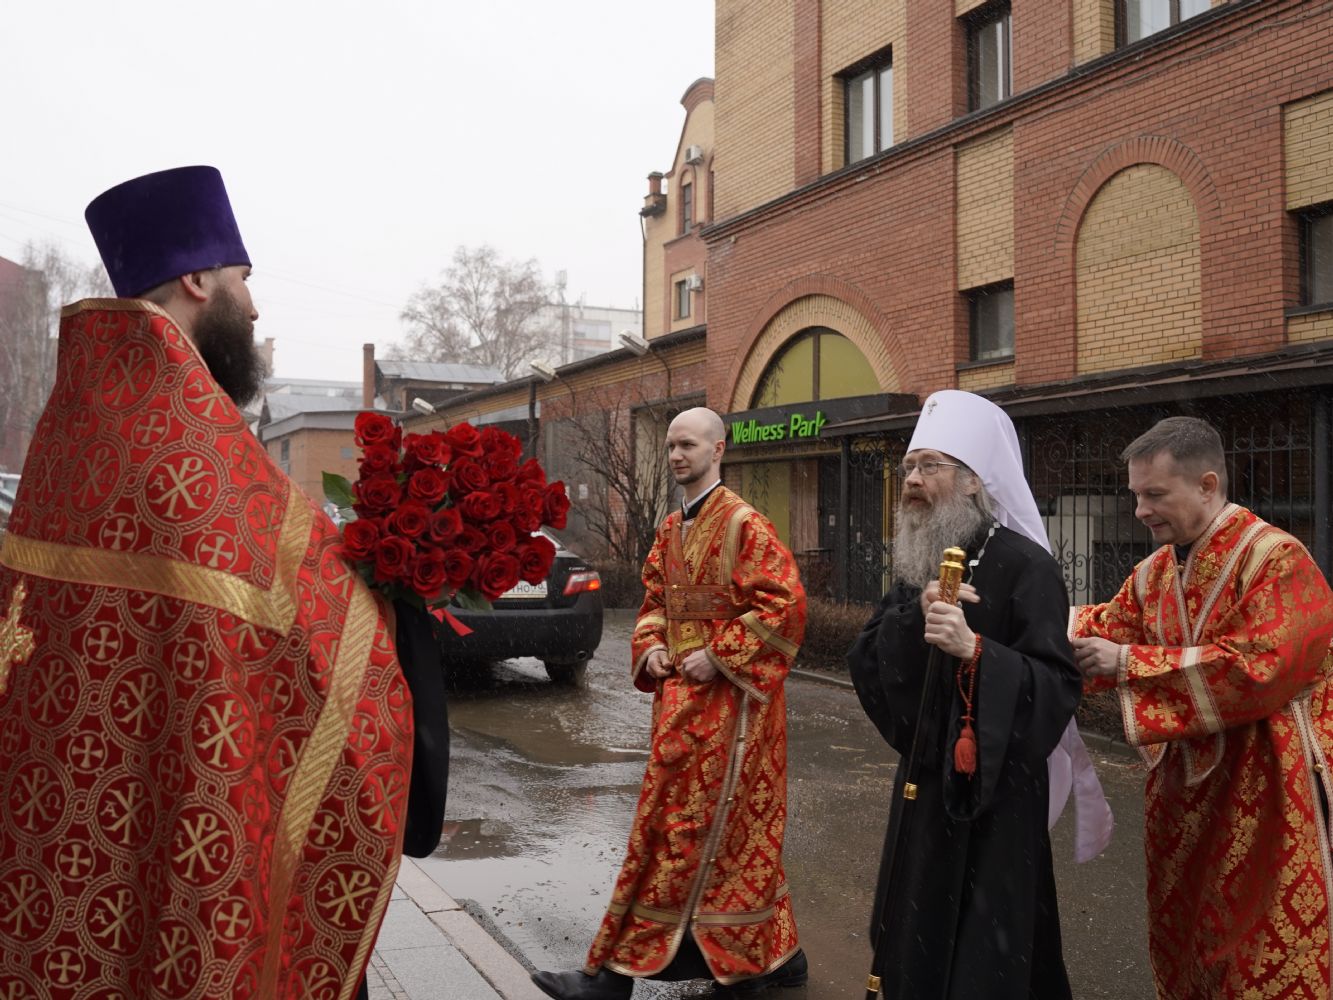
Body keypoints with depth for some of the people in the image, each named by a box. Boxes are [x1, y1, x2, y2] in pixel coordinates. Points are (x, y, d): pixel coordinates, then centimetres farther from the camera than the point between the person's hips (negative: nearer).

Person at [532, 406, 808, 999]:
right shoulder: (670, 529, 13)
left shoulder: (742, 523, -12)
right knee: (727, 831, 14)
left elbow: (783, 602, -18)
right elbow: (655, 600, 21)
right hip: (680, 694, 9)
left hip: (723, 698, -9)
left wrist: (717, 656, -18)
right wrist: (651, 647, 2)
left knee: (680, 827, -2)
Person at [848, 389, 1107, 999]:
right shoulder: (917, 565, 7)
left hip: (996, 790, -7)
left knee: (983, 951, 3)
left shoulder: (1024, 565, -15)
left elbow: (1057, 686, -21)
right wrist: (914, 616, -18)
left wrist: (974, 649, -35)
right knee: (917, 939, 16)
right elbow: (865, 663, -1)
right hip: (924, 780, 7)